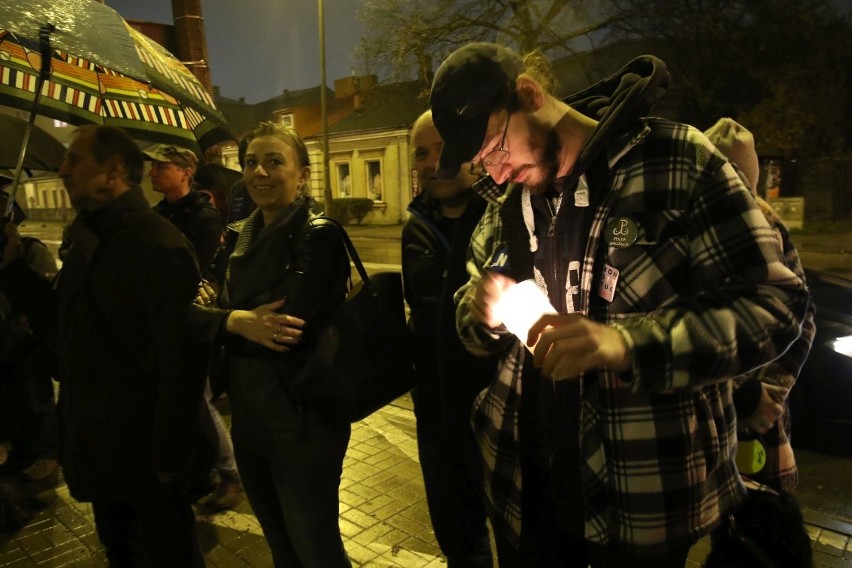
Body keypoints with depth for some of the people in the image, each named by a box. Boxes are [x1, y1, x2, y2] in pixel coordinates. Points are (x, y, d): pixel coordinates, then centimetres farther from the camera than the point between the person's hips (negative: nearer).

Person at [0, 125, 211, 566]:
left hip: (142, 454, -8)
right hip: (99, 446, 9)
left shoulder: (158, 245, -22)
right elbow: (60, 323, 16)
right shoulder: (87, 239, 8)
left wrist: (170, 455, -21)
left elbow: (181, 356, -25)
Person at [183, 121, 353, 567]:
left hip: (302, 423, -7)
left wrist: (225, 319, -12)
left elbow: (293, 329, -24)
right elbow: (211, 309, 3)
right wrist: (239, 321, -17)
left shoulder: (318, 235, -15)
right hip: (249, 417, 7)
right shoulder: (248, 235, 8)